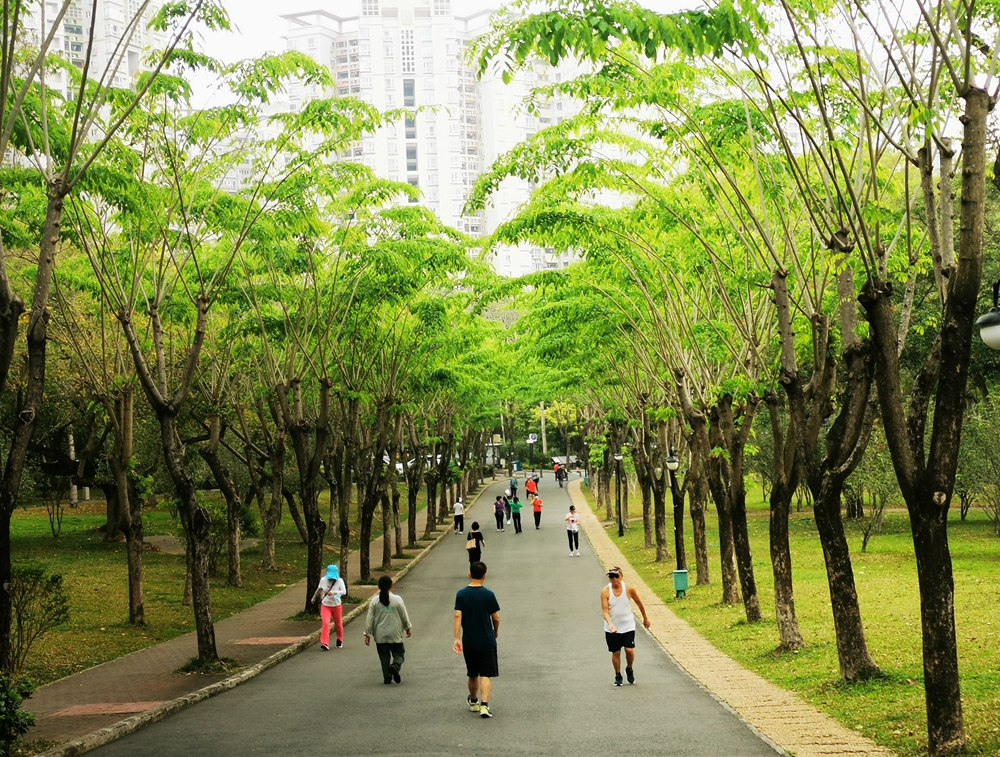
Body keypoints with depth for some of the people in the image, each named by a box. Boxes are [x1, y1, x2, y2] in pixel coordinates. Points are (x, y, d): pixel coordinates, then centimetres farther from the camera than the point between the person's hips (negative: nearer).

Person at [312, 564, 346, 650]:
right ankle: (325, 644, -23)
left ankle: (340, 641, 40)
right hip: (325, 606, 0)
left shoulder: (340, 581, -12)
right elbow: (319, 589, 14)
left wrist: (333, 592, -39)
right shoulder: (323, 580, -4)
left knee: (338, 624, 14)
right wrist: (314, 598, 28)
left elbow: (344, 591, -24)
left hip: (336, 606, 0)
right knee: (325, 623, -18)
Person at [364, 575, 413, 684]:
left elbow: (370, 619, -3)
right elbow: (404, 616, 1)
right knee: (399, 653, 10)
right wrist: (408, 628, 17)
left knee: (384, 657, 12)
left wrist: (367, 634, 3)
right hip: (395, 634, -1)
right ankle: (395, 666, -18)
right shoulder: (397, 599, -7)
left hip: (380, 636, 1)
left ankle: (387, 677, 9)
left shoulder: (374, 601, -4)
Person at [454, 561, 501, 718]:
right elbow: (496, 618, -5)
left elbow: (457, 615, -11)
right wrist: (496, 631, 15)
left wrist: (457, 638, -12)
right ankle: (484, 705, -16)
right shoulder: (488, 595, -9)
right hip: (487, 641, -3)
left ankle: (474, 702, 36)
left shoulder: (461, 594, -4)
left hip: (469, 642, 3)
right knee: (486, 674, -1)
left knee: (472, 675, 18)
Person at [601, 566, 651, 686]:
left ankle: (629, 669, 21)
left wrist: (645, 618, 17)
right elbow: (605, 610, -17)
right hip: (612, 628, 0)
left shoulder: (629, 589, -8)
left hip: (628, 626, 0)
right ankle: (618, 676, 27)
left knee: (629, 650, -10)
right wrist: (610, 624, -33)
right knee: (616, 652, 6)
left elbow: (639, 603, 7)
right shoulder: (605, 591, -12)